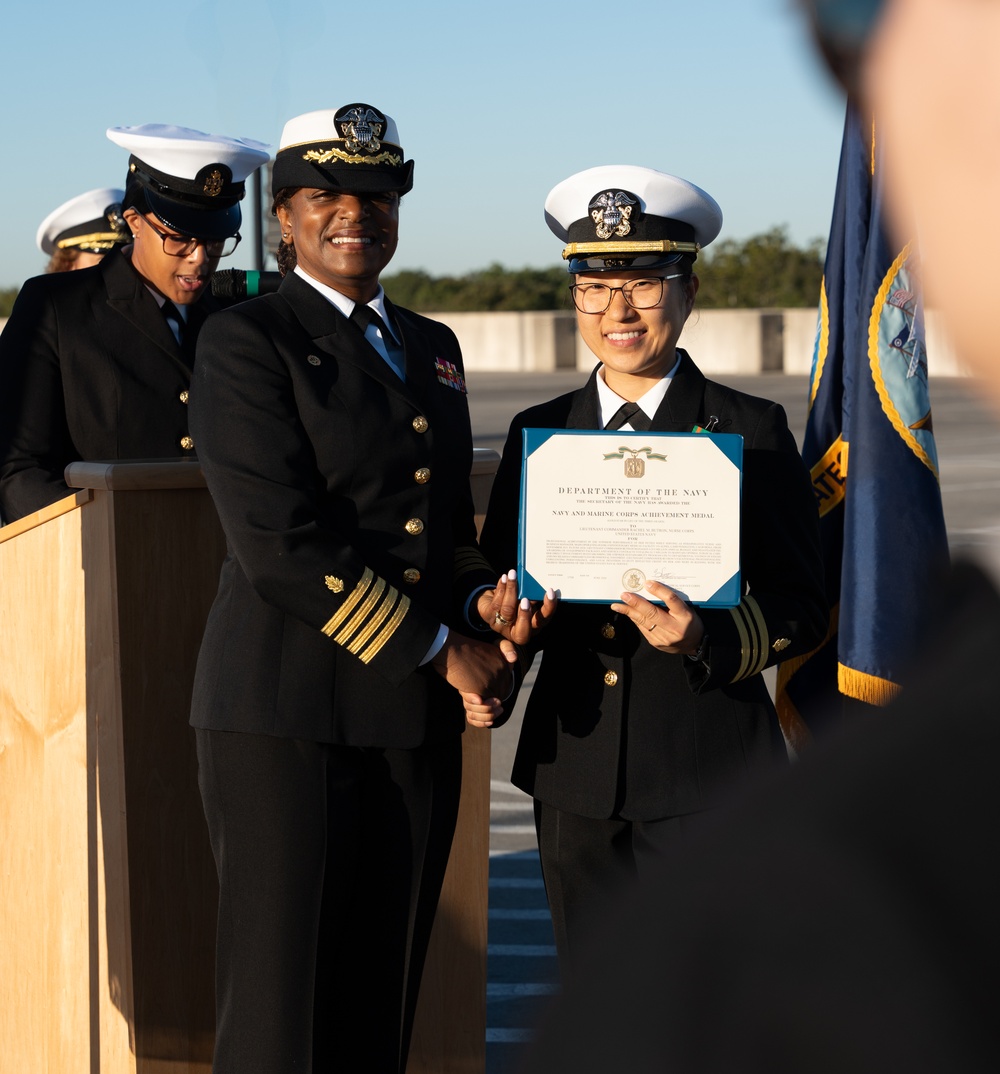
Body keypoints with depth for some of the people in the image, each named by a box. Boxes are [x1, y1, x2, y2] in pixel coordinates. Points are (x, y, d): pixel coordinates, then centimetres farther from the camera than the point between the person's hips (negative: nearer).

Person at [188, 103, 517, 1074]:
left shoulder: (431, 347, 17)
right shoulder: (245, 341, -5)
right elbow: (280, 544, -15)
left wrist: (481, 608, 3)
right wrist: (439, 651, -13)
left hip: (414, 719, 7)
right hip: (286, 712, -6)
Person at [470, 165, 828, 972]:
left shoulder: (751, 431, 0)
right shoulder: (538, 434, 10)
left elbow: (800, 605, -3)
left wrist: (707, 638, -22)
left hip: (708, 776, -4)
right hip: (576, 770, 4)